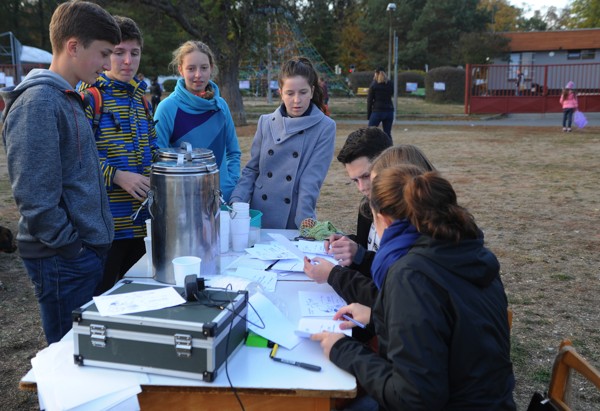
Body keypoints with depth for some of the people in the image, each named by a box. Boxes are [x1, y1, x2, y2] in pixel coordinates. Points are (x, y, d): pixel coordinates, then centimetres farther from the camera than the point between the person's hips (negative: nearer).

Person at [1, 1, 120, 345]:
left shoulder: (69, 99, 13)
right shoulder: (38, 103, -16)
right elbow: (34, 194, -22)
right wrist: (68, 246, -16)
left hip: (89, 250, 9)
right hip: (63, 261, -9)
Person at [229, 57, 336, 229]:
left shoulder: (325, 127, -6)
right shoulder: (265, 122, 4)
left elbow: (312, 180, -12)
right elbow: (251, 170, 9)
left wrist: (304, 226, -19)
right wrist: (236, 202, -5)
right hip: (258, 219, 3)